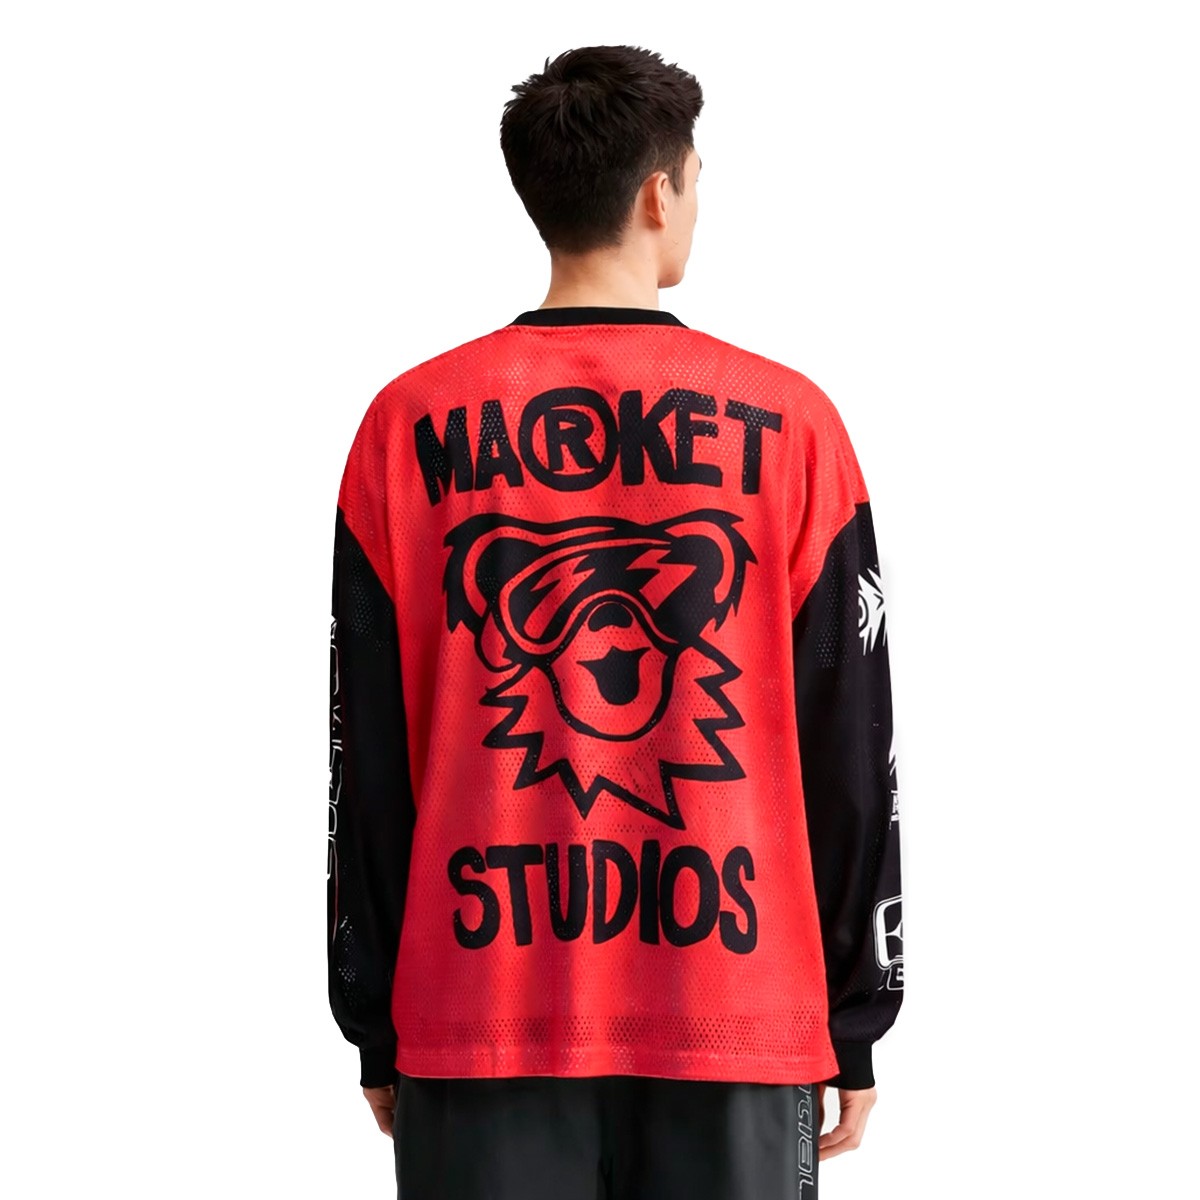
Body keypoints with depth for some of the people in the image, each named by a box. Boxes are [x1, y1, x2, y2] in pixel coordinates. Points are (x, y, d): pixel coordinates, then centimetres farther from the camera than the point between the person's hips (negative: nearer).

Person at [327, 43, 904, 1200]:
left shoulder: (409, 424, 0)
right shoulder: (789, 422, -2)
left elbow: (368, 756, 2)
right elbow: (850, 750, 0)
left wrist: (375, 1026, 11)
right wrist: (854, 1024, 8)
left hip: (481, 1019, 1)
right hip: (740, 1022, 0)